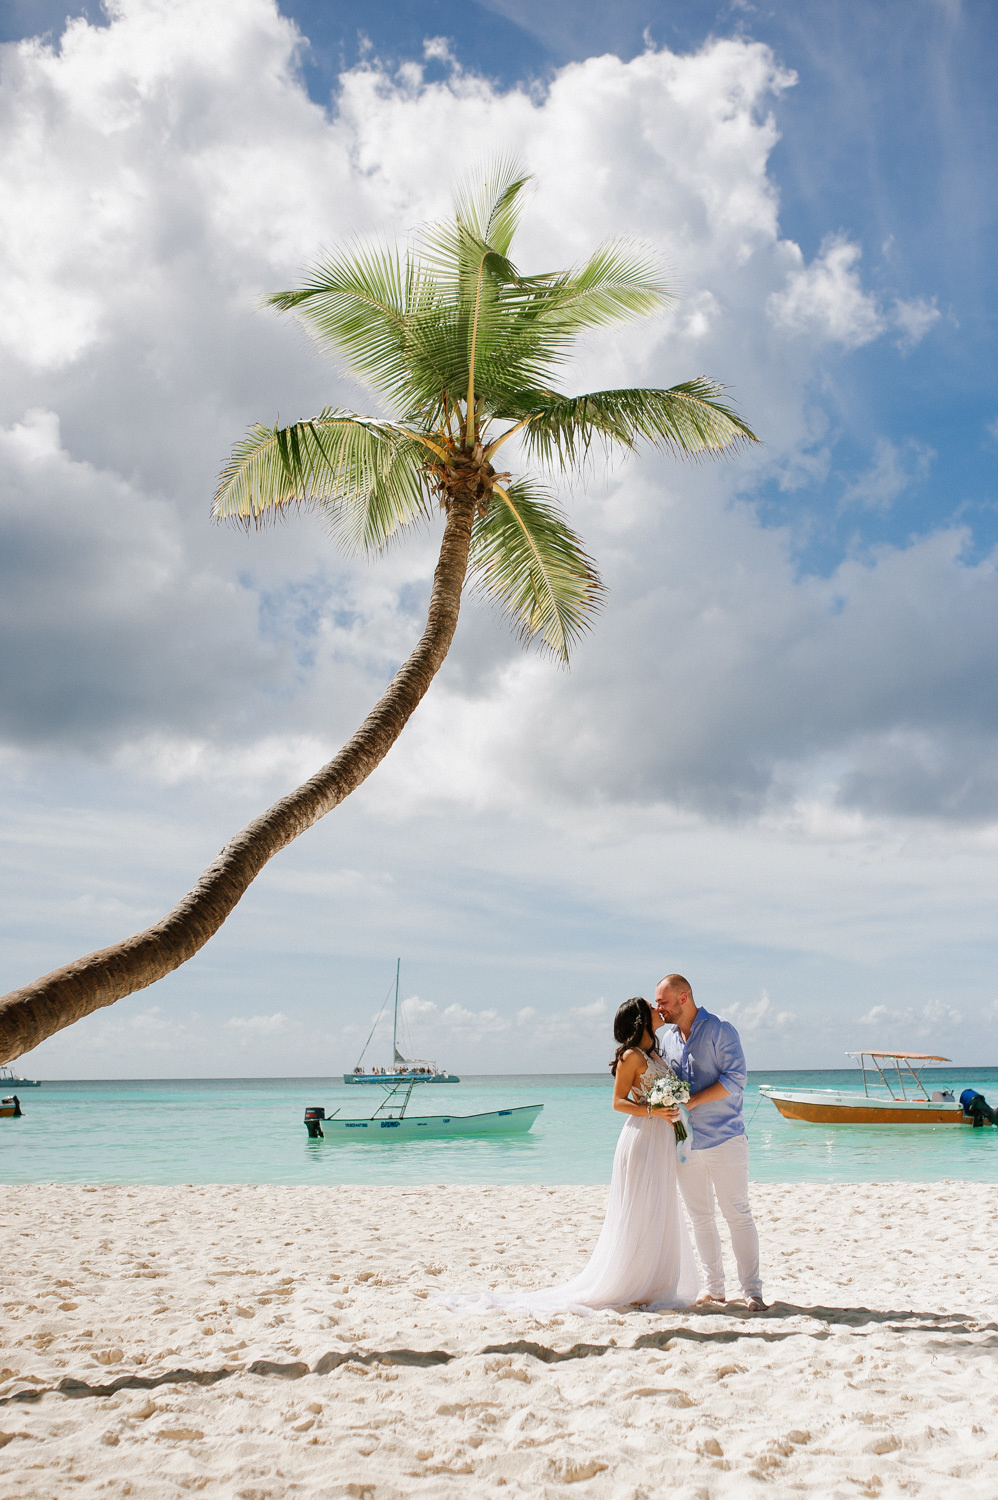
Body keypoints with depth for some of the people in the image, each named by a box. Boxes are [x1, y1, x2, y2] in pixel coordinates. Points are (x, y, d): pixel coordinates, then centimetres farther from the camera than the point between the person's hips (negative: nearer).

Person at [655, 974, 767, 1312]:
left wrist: (693, 1101, -19)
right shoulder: (668, 1038, 11)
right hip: (685, 1142, 6)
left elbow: (735, 1080, -16)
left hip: (724, 1138, -6)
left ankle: (752, 1290, 7)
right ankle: (713, 1287, 21)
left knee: (738, 1214, -1)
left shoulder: (720, 1030, -8)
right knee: (699, 1217, 11)